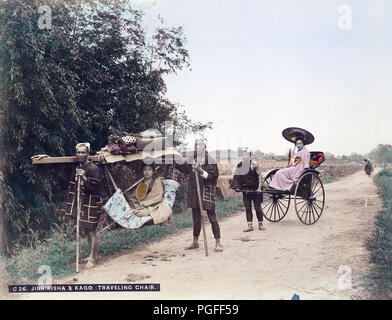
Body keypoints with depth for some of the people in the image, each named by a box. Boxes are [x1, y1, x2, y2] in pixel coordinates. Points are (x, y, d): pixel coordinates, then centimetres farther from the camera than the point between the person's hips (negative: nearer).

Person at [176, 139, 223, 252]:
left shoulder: (210, 161, -10)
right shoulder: (192, 159, 8)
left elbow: (213, 176, -14)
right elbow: (185, 169, 24)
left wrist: (201, 172, -26)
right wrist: (175, 161, 15)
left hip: (207, 192, -6)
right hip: (194, 192, 6)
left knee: (212, 217, -4)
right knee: (196, 218, 15)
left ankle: (218, 243, 2)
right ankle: (195, 242, 28)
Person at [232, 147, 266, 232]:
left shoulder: (254, 164, -9)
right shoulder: (239, 165, 5)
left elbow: (260, 176, -9)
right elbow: (236, 177, 16)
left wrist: (259, 188, -15)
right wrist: (238, 186, 5)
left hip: (255, 189, -4)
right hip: (245, 190, 4)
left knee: (258, 207, 1)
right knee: (247, 208, 2)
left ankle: (260, 225, 12)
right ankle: (250, 225, 6)